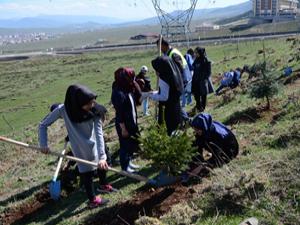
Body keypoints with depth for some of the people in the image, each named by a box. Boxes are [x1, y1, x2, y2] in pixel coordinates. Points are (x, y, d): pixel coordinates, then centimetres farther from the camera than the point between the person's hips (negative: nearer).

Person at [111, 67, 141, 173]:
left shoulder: (128, 89, 1)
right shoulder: (118, 93, -26)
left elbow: (137, 100, 9)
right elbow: (119, 113, -23)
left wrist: (136, 87, -4)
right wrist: (123, 129, -18)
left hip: (132, 123, 9)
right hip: (124, 124, -9)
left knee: (133, 143, 21)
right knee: (125, 145, 7)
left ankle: (129, 162, 39)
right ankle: (125, 167, 23)